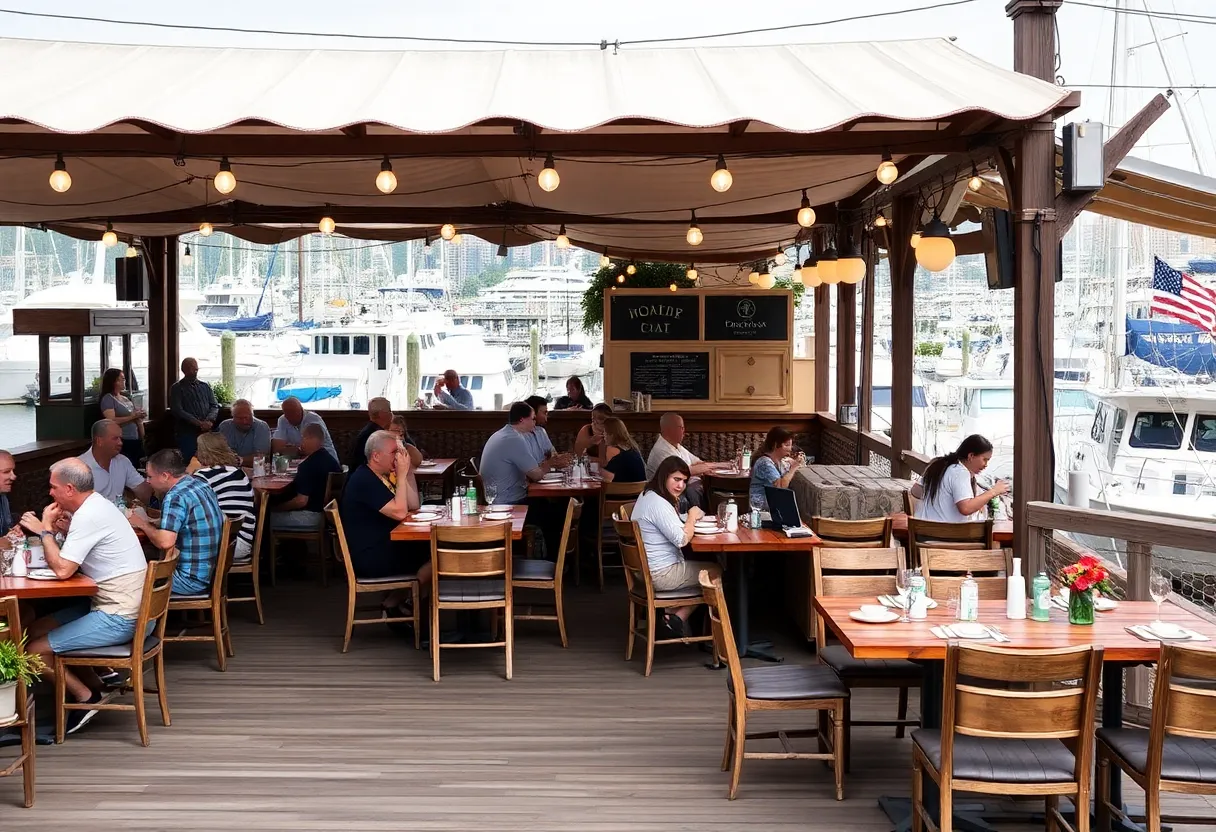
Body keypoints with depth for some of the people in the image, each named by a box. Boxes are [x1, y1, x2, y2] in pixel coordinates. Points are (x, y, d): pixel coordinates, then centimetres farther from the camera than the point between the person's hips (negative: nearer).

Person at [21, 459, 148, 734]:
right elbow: (69, 559, 17)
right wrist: (49, 528, 1)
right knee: (36, 630, 17)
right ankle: (94, 684, 21)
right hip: (121, 607, 10)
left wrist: (45, 530, -10)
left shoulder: (88, 516, -21)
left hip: (119, 618, -10)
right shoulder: (96, 505, 11)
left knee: (34, 651, -8)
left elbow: (62, 569, -25)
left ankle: (86, 697, 9)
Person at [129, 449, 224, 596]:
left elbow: (165, 542, -27)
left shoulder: (176, 497, -19)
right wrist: (147, 522, 9)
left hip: (194, 581, -9)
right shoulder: (200, 484, 8)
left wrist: (143, 525, -10)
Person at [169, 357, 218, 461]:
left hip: (206, 432, 3)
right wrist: (199, 423, -17)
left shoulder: (205, 386, 15)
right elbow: (178, 411, -8)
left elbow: (215, 406, 10)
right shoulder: (177, 388, 3)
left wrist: (209, 421, -11)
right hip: (187, 432, -3)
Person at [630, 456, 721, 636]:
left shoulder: (647, 496, 9)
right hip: (661, 575, -10)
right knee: (716, 571, 4)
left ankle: (673, 614, 18)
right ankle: (679, 617, 10)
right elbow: (682, 539, -25)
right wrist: (692, 517, -10)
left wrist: (689, 518, 3)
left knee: (703, 565, 23)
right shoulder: (659, 504, -23)